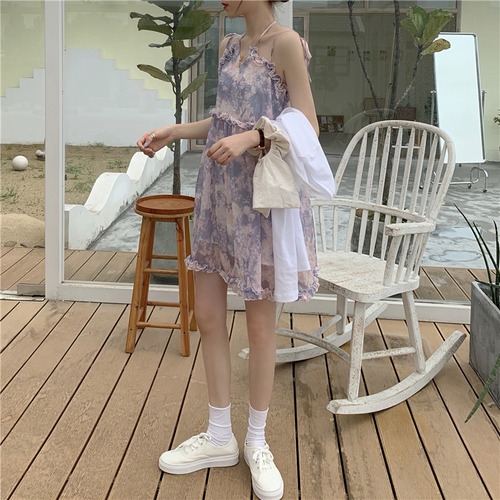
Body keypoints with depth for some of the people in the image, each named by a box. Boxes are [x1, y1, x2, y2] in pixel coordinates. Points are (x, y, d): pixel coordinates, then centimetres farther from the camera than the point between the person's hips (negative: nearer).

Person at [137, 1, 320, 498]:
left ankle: (257, 443, 23)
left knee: (260, 324, 4)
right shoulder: (229, 46, 11)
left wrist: (251, 137, -26)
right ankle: (219, 438, 25)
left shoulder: (286, 43, -10)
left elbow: (307, 126, -13)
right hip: (219, 193, 7)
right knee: (207, 315, 9)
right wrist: (174, 131, 7)